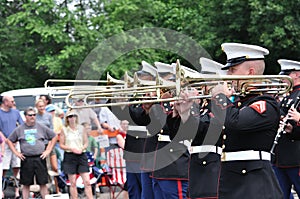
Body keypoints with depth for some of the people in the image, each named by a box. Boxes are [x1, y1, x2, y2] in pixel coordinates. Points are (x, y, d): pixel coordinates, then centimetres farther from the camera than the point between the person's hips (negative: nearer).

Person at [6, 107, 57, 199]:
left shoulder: (42, 128, 5)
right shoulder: (19, 129, 5)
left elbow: (54, 137, 12)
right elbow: (9, 140, 14)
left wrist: (48, 151, 5)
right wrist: (16, 153, 4)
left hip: (40, 158, 0)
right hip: (26, 159, 0)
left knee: (43, 183, 1)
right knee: (26, 184, 5)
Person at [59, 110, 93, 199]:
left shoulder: (82, 128, 7)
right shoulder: (64, 130, 3)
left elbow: (86, 143, 9)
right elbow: (61, 145, 2)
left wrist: (81, 149, -12)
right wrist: (72, 149, -13)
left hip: (81, 155, 1)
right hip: (69, 156, -1)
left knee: (87, 181, -5)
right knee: (73, 183, 1)